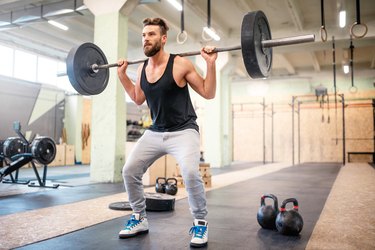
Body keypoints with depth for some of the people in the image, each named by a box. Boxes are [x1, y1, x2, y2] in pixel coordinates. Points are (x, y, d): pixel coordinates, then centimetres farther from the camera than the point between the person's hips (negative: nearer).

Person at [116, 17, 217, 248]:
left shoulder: (180, 64, -13)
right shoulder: (142, 69, 3)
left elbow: (208, 93, -8)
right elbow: (138, 99, 20)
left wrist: (211, 64, -19)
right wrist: (122, 75, 13)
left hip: (183, 131, -6)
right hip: (155, 132, 6)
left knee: (190, 172, -29)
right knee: (129, 170, -2)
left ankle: (200, 224, -5)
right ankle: (140, 219, 19)